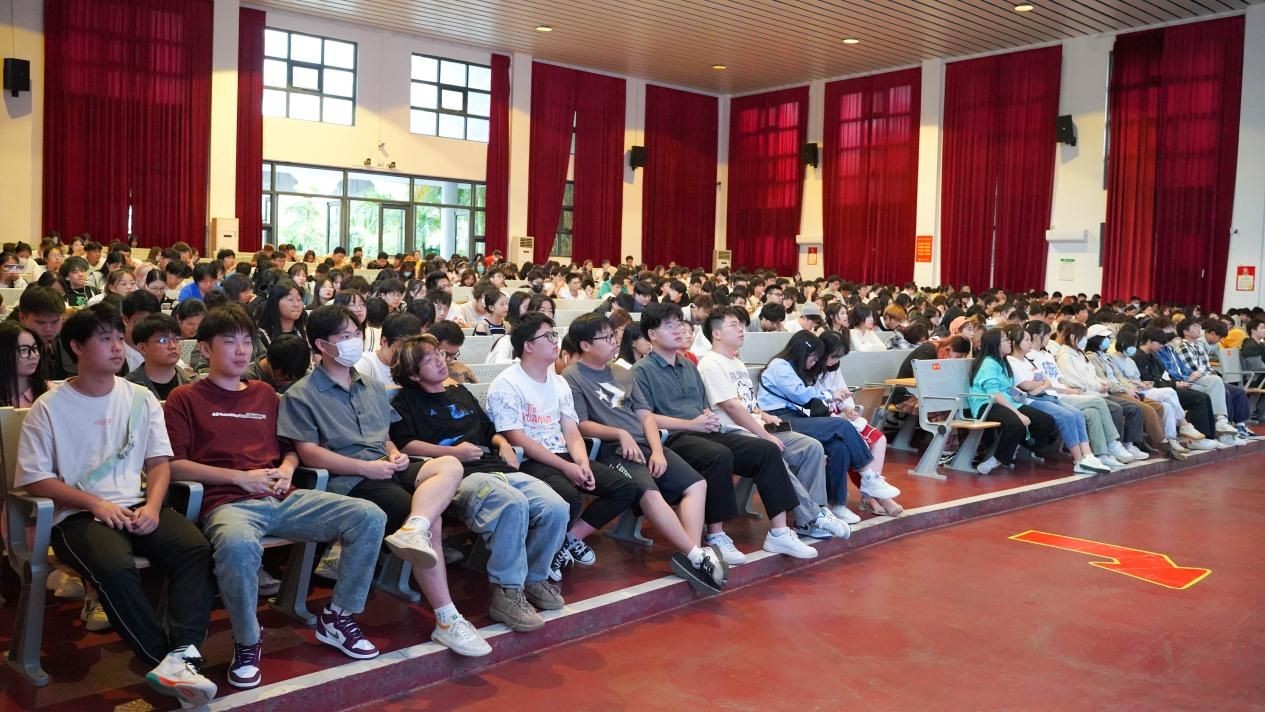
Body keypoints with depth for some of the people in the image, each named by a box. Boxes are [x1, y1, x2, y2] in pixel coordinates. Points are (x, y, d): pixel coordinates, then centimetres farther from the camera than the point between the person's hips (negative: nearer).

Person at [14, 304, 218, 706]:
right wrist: (96, 503, -14)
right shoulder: (49, 408, 1)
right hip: (78, 515, -3)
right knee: (114, 567, -35)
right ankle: (170, 660, -28)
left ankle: (181, 657, -34)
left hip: (137, 507, 4)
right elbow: (34, 479, -2)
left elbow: (159, 461, 10)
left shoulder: (141, 398, 12)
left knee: (195, 548, -26)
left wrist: (152, 506, -9)